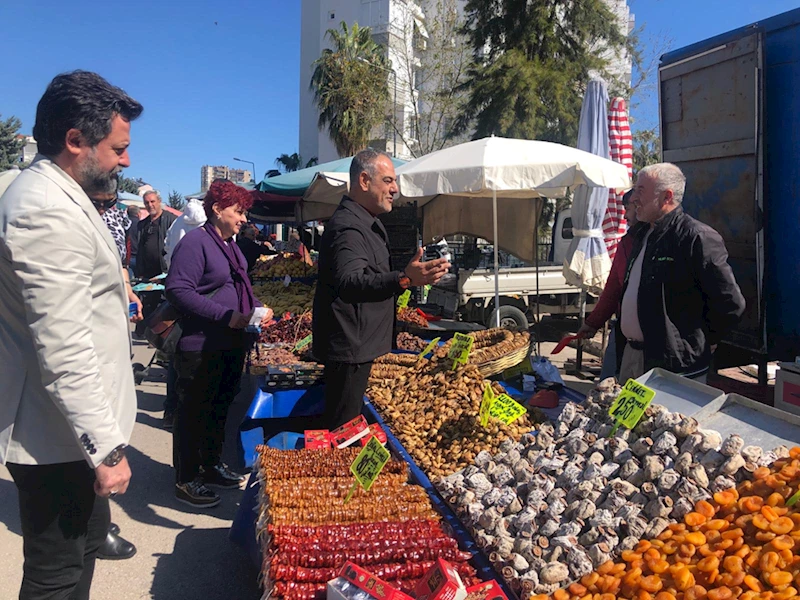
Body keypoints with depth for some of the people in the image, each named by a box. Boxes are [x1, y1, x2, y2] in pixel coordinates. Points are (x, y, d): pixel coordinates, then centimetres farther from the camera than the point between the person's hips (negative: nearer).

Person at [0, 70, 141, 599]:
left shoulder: (54, 196, 12)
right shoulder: (49, 213, -24)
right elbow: (65, 350, -28)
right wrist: (106, 449, -25)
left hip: (71, 428, 11)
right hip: (60, 439, -11)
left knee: (89, 534, 25)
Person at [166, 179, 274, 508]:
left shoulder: (230, 244, 14)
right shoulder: (196, 242, -15)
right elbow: (178, 290, -23)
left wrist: (258, 308, 5)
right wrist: (225, 315, -24)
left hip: (233, 343, 9)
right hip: (201, 346, -9)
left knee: (220, 407, 20)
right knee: (193, 413, 4)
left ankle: (212, 465, 37)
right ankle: (185, 481, 17)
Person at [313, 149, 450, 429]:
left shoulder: (367, 223, 16)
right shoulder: (347, 227, -20)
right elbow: (349, 282, -38)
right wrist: (404, 279, -51)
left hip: (361, 347, 11)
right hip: (349, 349, -11)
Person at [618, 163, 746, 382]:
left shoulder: (697, 237, -15)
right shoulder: (642, 235, 12)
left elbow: (731, 303, -16)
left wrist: (703, 341, -5)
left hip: (674, 364, -8)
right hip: (632, 354, 8)